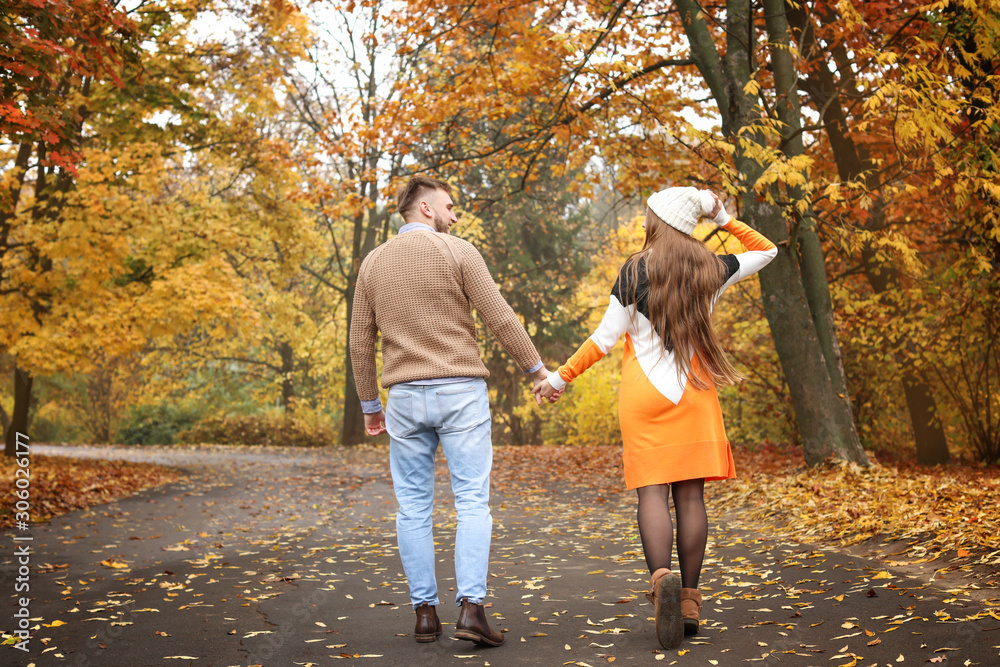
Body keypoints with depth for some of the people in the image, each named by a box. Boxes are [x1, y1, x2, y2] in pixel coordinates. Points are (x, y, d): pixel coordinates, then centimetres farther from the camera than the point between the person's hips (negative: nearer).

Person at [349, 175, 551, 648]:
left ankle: (425, 612, 10)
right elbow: (500, 319, -6)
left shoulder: (373, 263, 9)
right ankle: (471, 608, -8)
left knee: (413, 507, 8)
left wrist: (369, 404, 19)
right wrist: (537, 370, 4)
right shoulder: (457, 252, -3)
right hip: (461, 394, -3)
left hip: (406, 396, 4)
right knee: (473, 502, 0)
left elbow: (360, 342, 10)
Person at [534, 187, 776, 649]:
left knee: (652, 491, -5)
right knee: (690, 494, 3)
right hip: (694, 391, 3)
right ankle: (689, 599, 6)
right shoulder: (710, 270, 5)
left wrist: (561, 377, 8)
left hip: (644, 394, -3)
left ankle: (661, 577, -27)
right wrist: (724, 220, 16)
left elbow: (605, 337, -2)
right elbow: (767, 251, 22)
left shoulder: (636, 271, -4)